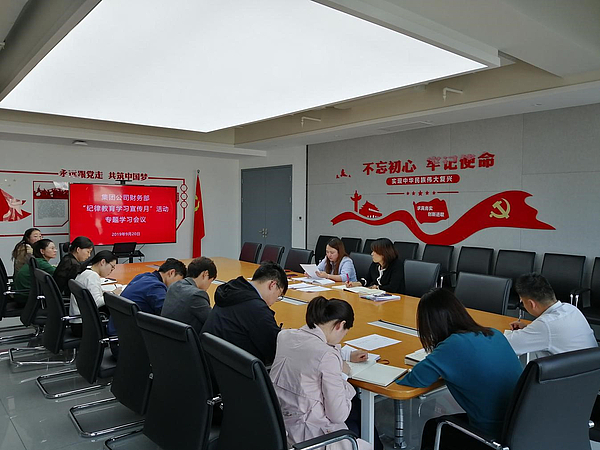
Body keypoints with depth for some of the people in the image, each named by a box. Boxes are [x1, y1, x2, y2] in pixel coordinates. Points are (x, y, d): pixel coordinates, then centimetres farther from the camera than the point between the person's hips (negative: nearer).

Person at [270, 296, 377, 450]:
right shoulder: (328, 357, -25)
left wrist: (347, 356, 21)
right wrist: (343, 375, -4)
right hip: (308, 437, -7)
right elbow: (339, 415, -19)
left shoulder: (284, 336, -3)